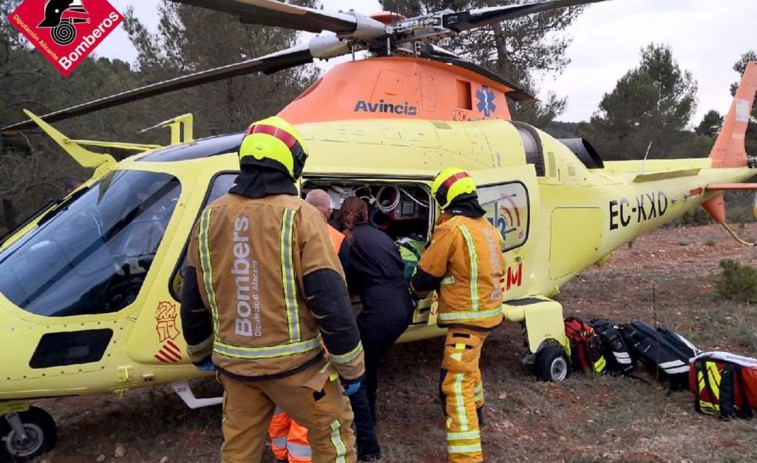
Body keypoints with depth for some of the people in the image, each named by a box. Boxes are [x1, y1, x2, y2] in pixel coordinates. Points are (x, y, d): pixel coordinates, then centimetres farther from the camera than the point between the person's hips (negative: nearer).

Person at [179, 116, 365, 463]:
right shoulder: (299, 216, -15)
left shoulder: (211, 217, 0)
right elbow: (331, 300, -17)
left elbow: (193, 299, 8)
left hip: (234, 363, 5)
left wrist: (200, 352, 24)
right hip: (294, 363, -4)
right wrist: (352, 367, -6)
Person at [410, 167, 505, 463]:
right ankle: (475, 409, 55)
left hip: (468, 317, -9)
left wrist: (417, 290, 13)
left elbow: (426, 274, -9)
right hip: (488, 311, 10)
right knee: (468, 362, 32)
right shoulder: (487, 227, 8)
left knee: (456, 385, -10)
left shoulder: (451, 228, -17)